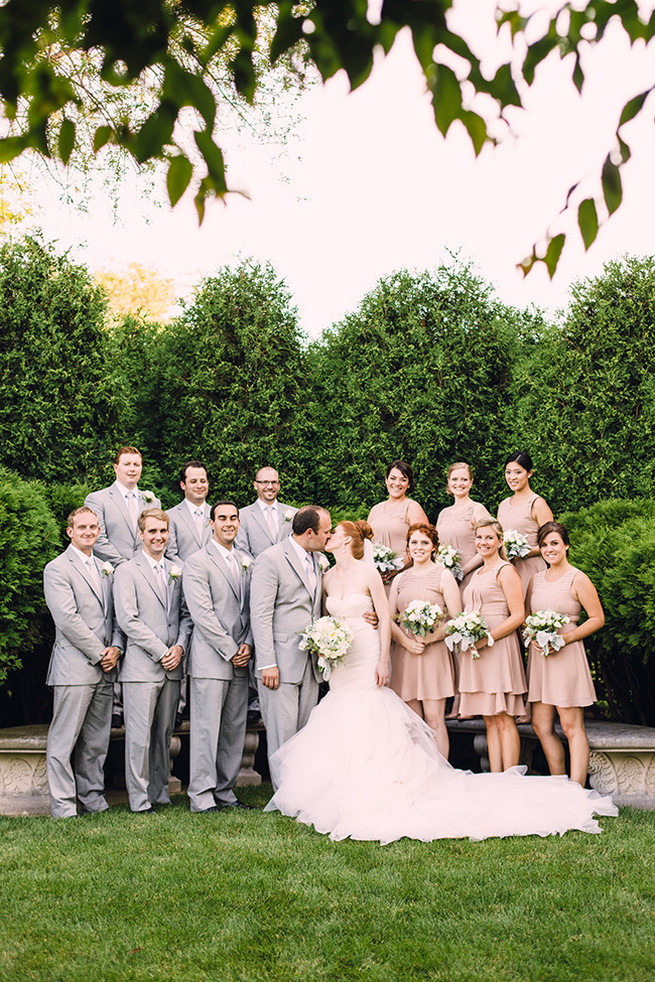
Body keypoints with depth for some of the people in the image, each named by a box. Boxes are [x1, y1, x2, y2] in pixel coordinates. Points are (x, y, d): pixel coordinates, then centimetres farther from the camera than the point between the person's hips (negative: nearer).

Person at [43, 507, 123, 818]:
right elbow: (67, 620, -13)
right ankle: (63, 805, 4)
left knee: (97, 741, 10)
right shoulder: (57, 569, -4)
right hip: (74, 667, -6)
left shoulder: (106, 569, 18)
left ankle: (92, 799, 19)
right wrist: (99, 653, -11)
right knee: (64, 740, -3)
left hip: (104, 668, 6)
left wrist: (116, 648, 0)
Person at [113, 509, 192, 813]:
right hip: (141, 666, -5)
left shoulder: (177, 572, 15)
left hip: (172, 666, 5)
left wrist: (180, 646, -3)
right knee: (139, 735, -3)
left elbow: (186, 614, 15)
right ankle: (139, 799, 5)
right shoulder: (127, 571, -2)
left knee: (164, 733, 11)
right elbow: (128, 620, -9)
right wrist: (161, 652, -11)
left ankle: (160, 792, 20)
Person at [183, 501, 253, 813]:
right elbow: (202, 614, -12)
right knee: (207, 728, -3)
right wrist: (230, 651, -12)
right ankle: (202, 796, 6)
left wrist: (248, 645, 0)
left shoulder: (247, 562, 15)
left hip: (240, 660, 6)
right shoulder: (197, 563, -5)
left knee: (235, 729, 10)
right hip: (211, 659, -6)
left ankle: (225, 791, 19)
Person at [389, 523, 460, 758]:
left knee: (434, 718, -6)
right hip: (404, 653, 4)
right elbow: (389, 619, 11)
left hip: (434, 653, -4)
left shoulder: (443, 576, 3)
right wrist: (406, 641, -7)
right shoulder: (400, 580, 16)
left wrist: (427, 638, -14)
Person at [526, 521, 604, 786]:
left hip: (566, 655, -6)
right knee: (540, 725, 6)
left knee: (572, 727, -6)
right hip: (538, 656, 7)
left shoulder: (577, 579, -3)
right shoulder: (536, 579, 14)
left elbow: (597, 618, -6)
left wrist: (564, 638, -14)